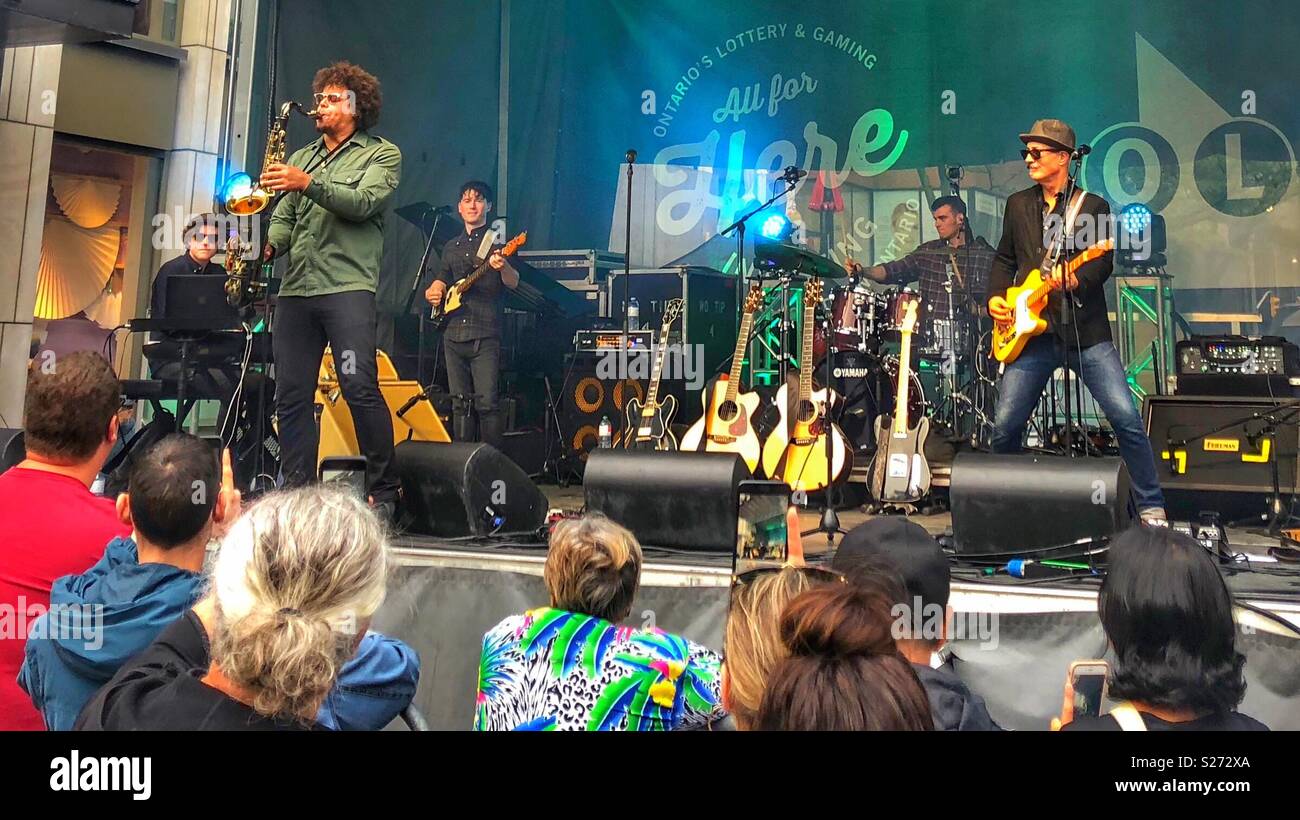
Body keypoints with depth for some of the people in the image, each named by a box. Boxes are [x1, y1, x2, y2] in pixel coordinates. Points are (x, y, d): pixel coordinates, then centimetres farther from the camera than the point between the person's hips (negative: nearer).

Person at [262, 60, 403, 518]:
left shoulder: (382, 153, 9)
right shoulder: (301, 157, 26)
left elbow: (363, 202, -10)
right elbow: (284, 216, 21)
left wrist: (308, 183, -20)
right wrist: (269, 245, 0)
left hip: (347, 286, -6)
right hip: (295, 288, 6)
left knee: (359, 386, -16)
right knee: (291, 395, 2)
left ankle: (384, 489, -5)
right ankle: (296, 491, 10)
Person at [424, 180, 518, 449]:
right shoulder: (452, 247, 20)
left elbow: (514, 283, -9)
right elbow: (442, 279, 30)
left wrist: (503, 267, -32)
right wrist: (434, 291, 6)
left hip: (485, 335, -6)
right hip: (453, 334, 6)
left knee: (487, 402, -12)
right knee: (460, 402, 8)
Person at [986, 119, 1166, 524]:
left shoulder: (1093, 206, 5)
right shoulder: (1017, 204, 15)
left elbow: (1104, 262, -4)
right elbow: (1005, 259, 20)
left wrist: (1075, 278, -24)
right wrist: (995, 296, 4)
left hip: (1085, 331, -3)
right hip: (1031, 332, 3)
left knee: (1126, 417, -11)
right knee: (1005, 425, 0)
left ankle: (1152, 508, 1)